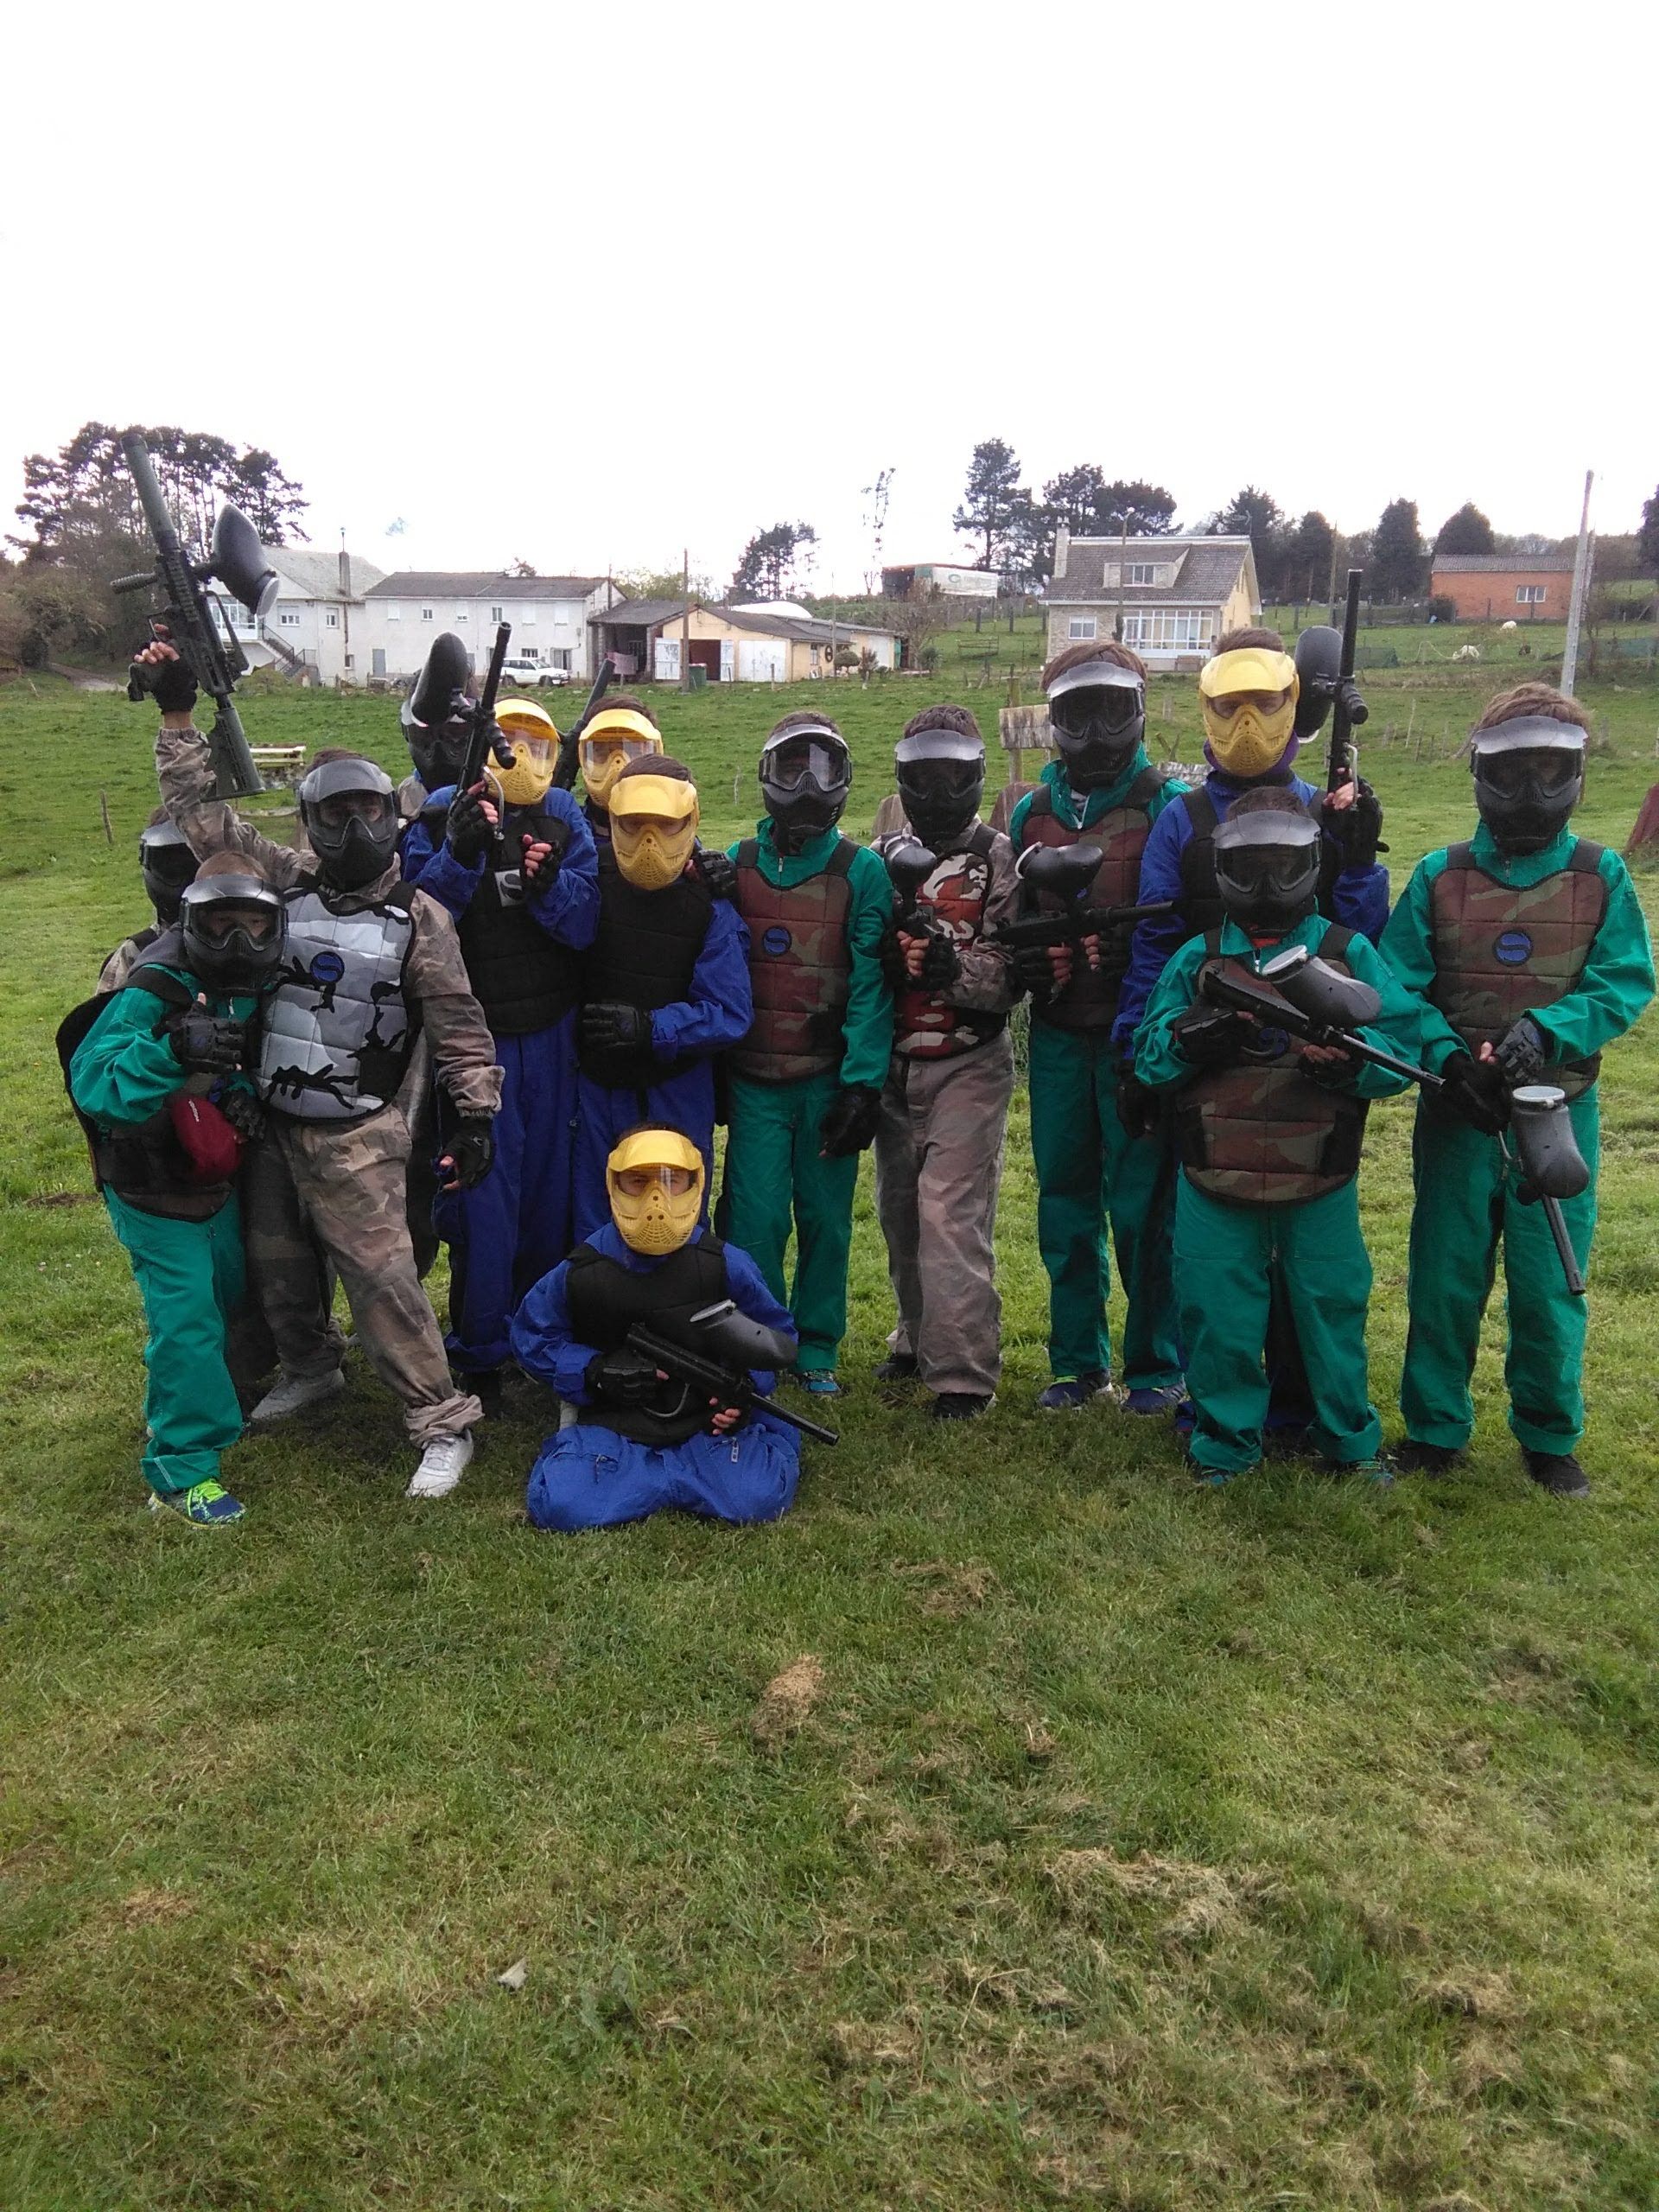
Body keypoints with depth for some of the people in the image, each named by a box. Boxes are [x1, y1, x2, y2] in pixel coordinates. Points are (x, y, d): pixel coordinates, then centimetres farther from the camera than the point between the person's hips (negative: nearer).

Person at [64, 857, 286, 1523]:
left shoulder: (250, 990, -4)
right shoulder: (152, 993, -27)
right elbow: (92, 1082, -35)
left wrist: (245, 1091, -12)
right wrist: (171, 1051, -51)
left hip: (216, 1181, 8)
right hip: (156, 1196, -8)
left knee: (228, 1299, 22)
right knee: (187, 1322, -10)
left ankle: (178, 1410, 46)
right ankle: (182, 1467, 3)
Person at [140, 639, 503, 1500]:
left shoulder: (418, 915, -8)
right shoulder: (285, 880, 2)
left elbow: (458, 1025, -5)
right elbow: (199, 810, 5)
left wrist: (476, 1115, -9)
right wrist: (177, 713, 2)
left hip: (354, 1137, -5)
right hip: (268, 1122, 5)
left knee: (382, 1280, -8)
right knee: (277, 1266, 21)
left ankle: (443, 1423, 2)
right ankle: (310, 1370, 46)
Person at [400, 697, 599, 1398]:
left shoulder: (562, 817, 2)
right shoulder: (439, 815, -5)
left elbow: (586, 923, -5)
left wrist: (548, 883, -23)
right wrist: (459, 857, -29)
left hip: (550, 1036, 3)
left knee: (548, 1183, 12)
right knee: (481, 1190, 1)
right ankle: (479, 1351, 16)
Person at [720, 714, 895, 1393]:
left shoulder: (863, 871, -1)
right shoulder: (735, 866, 5)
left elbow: (870, 983, -6)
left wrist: (863, 1082, -12)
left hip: (830, 1077, -1)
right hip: (754, 1079, 1)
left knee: (826, 1218, 7)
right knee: (756, 1216, -2)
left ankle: (817, 1347, 23)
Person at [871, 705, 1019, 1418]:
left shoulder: (999, 860, -3)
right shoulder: (881, 857, 10)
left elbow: (1014, 972, -10)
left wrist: (955, 967, -27)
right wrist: (891, 958, -8)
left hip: (969, 1066, -5)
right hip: (893, 1063, 5)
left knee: (951, 1216, -10)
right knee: (899, 1211, 12)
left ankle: (964, 1373, -1)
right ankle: (918, 1338, 30)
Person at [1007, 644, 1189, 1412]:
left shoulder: (1168, 804, -3)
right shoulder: (1030, 814, 12)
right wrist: (1019, 963, 0)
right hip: (1057, 1036, 5)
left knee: (1142, 1203, 0)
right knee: (1064, 1203, 11)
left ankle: (1157, 1364, 16)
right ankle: (1077, 1362, 23)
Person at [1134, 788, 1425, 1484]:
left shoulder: (1349, 953, 2)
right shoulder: (1196, 958, 5)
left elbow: (1402, 1044, -4)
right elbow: (1147, 1055, 4)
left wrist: (1349, 1055, -24)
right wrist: (1188, 1040, -17)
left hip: (1319, 1186, -1)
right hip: (1214, 1183, 1)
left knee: (1331, 1311, 11)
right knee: (1218, 1319, 7)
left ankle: (1350, 1440, 31)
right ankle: (1225, 1441, 26)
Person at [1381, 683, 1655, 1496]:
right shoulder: (1439, 877, -1)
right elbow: (1396, 990, -4)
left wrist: (1544, 1028, -22)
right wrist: (1447, 1057, -19)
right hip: (1457, 1111, 0)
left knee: (1548, 1284, 6)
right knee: (1444, 1278, 9)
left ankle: (1549, 1436, 27)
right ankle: (1434, 1428, 25)